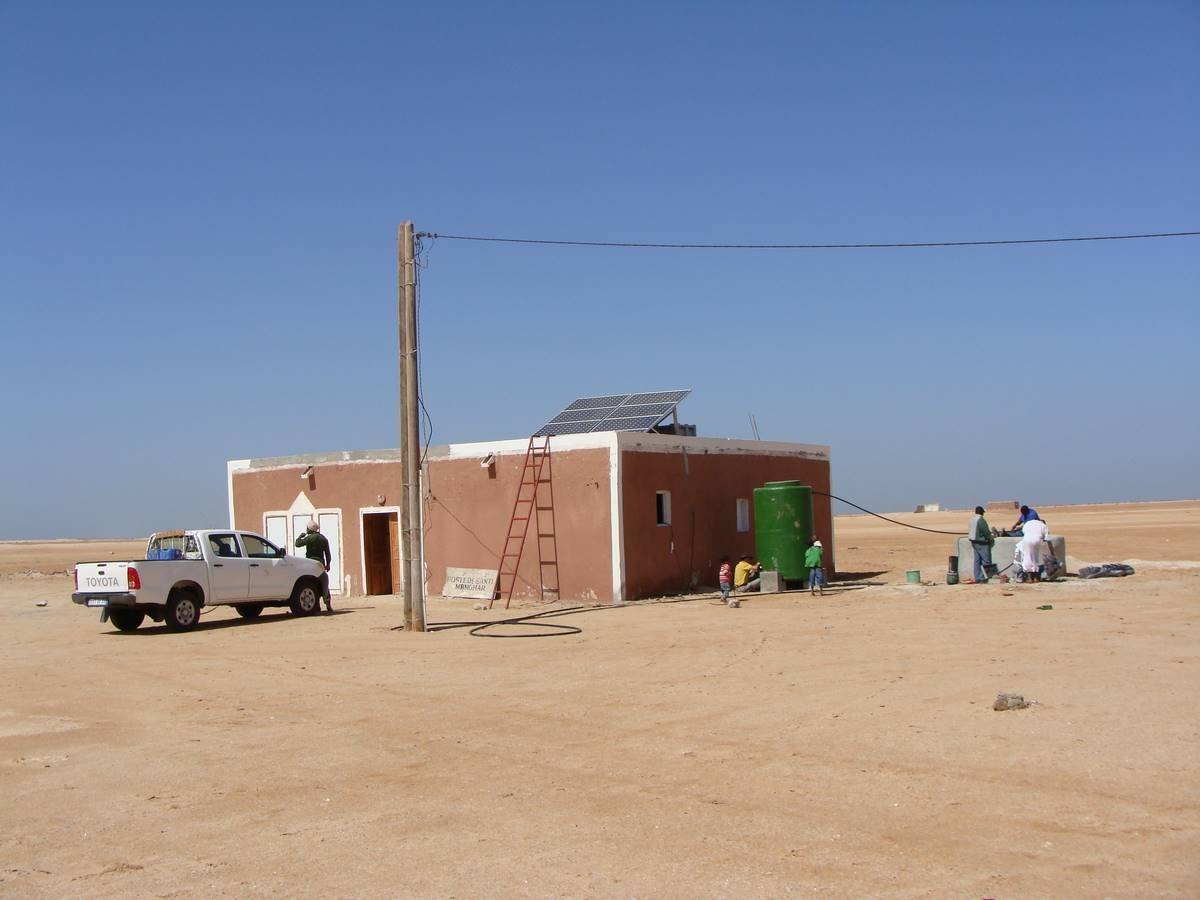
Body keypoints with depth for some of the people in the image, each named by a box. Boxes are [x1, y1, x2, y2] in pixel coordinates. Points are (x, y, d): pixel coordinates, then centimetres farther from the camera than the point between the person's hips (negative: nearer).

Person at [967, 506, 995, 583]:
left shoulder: (971, 519, 9)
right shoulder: (981, 520, -17)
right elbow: (986, 531, -17)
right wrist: (990, 538, 3)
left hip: (973, 541, 9)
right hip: (981, 542, -9)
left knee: (977, 560, 11)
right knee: (986, 560, -3)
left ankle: (977, 578, 11)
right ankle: (983, 578, -5)